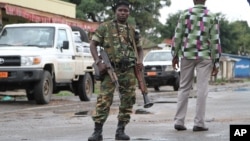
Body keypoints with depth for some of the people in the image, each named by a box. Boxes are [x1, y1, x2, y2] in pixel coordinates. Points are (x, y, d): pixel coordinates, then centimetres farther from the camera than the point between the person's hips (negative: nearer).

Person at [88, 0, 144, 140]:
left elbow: (139, 48, 24)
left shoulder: (132, 30, 15)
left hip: (129, 70, 4)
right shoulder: (105, 27, 5)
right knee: (104, 100, -10)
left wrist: (140, 60, 3)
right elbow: (93, 44, 2)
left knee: (127, 100, 3)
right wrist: (98, 62, -11)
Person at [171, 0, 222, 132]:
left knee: (184, 87, 9)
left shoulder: (185, 14, 1)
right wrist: (216, 62, 1)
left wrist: (175, 55, 9)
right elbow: (215, 41, -3)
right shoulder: (212, 17, -1)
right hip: (204, 56, -1)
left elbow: (177, 36, -1)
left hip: (187, 55, 1)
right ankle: (199, 123, 0)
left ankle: (179, 121, 6)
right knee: (202, 89, 1)